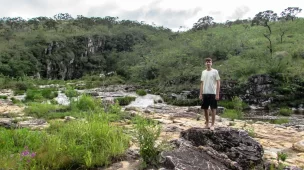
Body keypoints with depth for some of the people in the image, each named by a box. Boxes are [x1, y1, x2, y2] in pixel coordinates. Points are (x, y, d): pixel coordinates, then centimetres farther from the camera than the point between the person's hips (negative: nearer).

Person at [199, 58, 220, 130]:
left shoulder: (215, 71, -3)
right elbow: (202, 84, 12)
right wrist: (200, 94, 6)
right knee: (205, 109, 9)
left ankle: (212, 125, 11)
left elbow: (218, 83, -4)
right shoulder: (203, 72, 10)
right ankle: (207, 124, 23)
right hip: (205, 93, 4)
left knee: (213, 109, 1)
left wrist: (217, 94, -10)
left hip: (212, 93, -4)